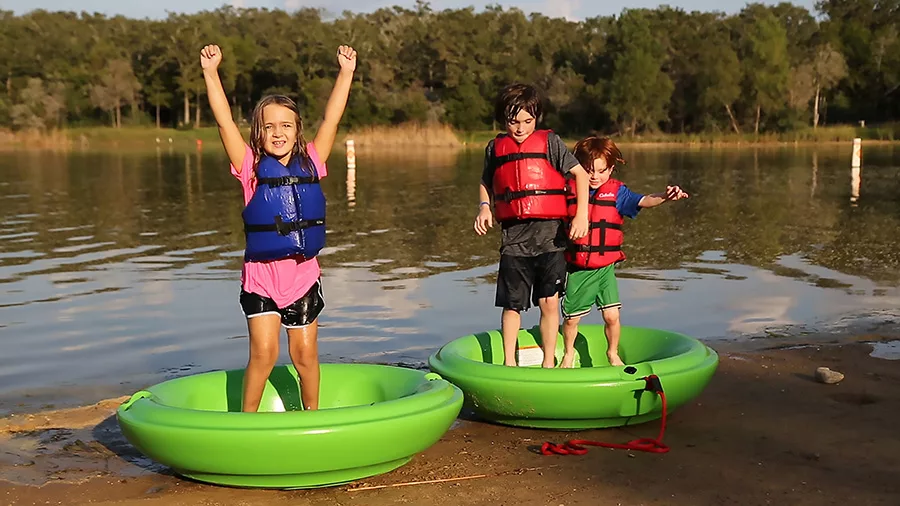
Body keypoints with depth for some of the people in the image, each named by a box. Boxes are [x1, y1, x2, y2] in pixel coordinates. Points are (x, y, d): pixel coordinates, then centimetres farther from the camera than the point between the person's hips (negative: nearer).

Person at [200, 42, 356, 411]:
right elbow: (224, 121, -8)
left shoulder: (310, 163, 4)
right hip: (261, 274, -2)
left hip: (303, 273, 2)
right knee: (263, 351, -9)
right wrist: (210, 72, -12)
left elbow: (331, 119, 4)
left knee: (305, 353, 8)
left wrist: (346, 72, 3)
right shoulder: (251, 167, -2)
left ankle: (312, 414, 27)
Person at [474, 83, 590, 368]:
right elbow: (486, 184, 24)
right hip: (513, 236, 2)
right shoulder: (496, 147, 11)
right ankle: (509, 362, 18)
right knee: (512, 304, 4)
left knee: (549, 302, 1)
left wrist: (582, 215, -6)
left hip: (549, 233, -1)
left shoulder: (549, 141, 4)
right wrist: (484, 207, 4)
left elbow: (580, 173, 4)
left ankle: (549, 362, 15)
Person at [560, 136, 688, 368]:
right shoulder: (570, 189, -1)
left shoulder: (616, 191, -4)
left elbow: (641, 201, -20)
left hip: (605, 267, -1)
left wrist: (663, 197, -37)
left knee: (612, 316, -5)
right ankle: (568, 354, 38)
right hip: (577, 268, 1)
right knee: (571, 317, 11)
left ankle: (613, 354, 24)